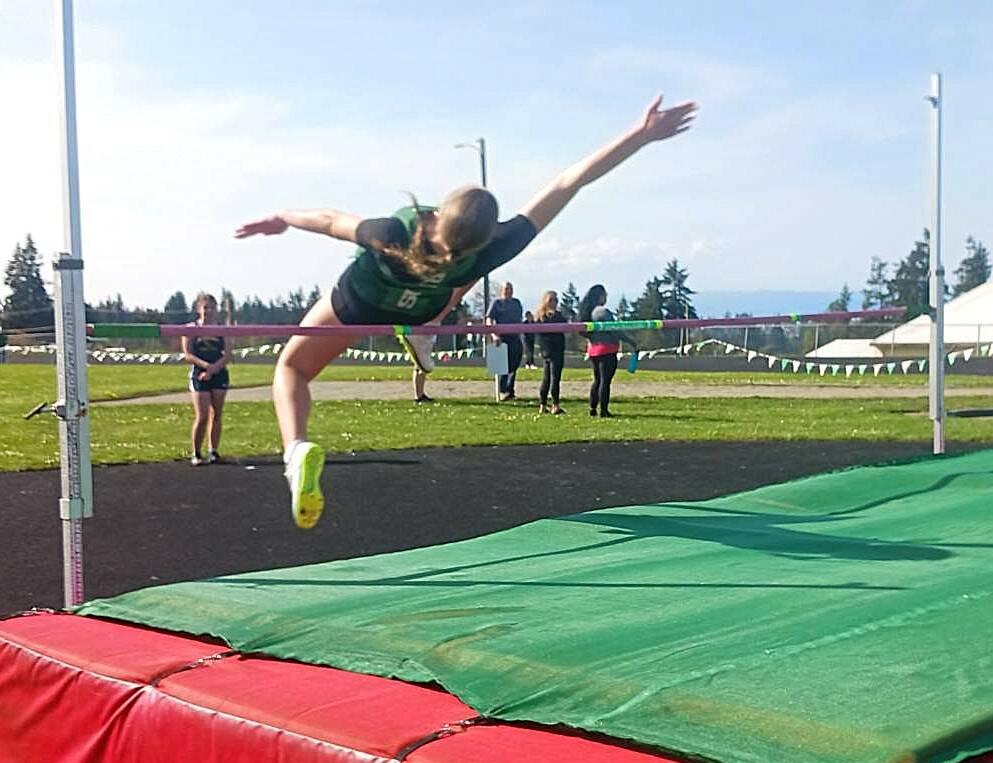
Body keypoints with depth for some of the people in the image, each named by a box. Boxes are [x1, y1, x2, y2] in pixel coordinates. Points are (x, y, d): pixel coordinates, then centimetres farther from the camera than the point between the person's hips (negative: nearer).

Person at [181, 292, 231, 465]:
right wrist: (206, 365, -19)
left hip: (219, 375, 3)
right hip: (199, 375, -3)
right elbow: (188, 355, -5)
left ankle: (213, 452, 15)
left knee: (216, 415, 6)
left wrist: (214, 368, -16)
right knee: (201, 417, -8)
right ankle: (196, 454, 4)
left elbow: (227, 355, 0)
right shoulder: (191, 329, 2)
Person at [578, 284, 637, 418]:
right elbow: (615, 330, -16)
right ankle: (604, 411, -2)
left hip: (593, 350, 8)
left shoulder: (588, 312, 11)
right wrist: (631, 341, -9)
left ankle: (592, 409, 17)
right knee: (605, 381, -3)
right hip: (606, 350, -8)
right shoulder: (602, 311, -16)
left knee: (597, 380, 16)